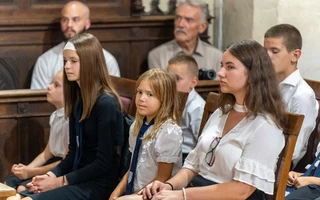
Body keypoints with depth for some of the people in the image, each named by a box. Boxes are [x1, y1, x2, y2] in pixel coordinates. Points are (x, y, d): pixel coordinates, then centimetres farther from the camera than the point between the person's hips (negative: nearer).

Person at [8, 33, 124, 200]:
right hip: (78, 177, 8)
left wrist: (61, 181, -14)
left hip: (99, 183, -8)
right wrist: (50, 175, -3)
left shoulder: (106, 103, -15)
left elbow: (103, 163, -17)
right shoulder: (76, 98, 11)